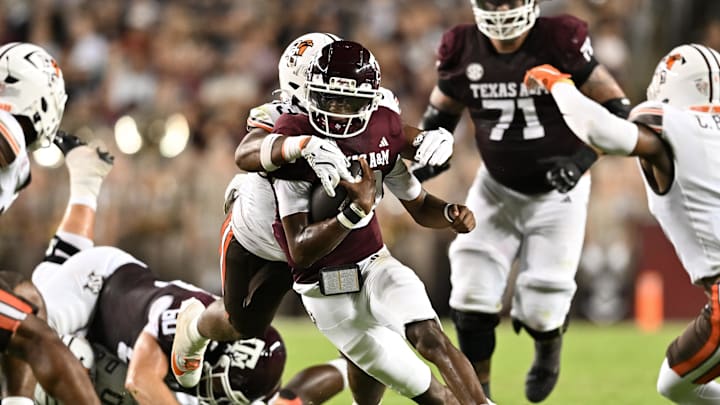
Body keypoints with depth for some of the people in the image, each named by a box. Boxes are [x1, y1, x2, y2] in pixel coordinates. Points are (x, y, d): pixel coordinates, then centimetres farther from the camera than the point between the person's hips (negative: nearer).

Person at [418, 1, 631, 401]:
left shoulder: (560, 42, -20)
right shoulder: (463, 50, -9)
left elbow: (616, 107, -14)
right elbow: (440, 113, 8)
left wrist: (581, 161, -25)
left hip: (557, 191, -3)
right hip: (497, 188, 3)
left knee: (540, 308, -4)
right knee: (472, 294, -8)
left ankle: (550, 343, 34)